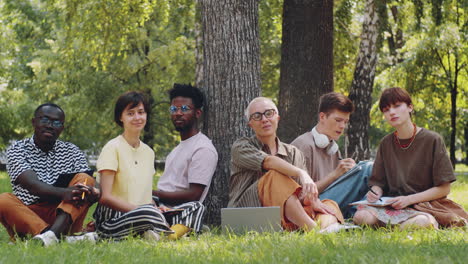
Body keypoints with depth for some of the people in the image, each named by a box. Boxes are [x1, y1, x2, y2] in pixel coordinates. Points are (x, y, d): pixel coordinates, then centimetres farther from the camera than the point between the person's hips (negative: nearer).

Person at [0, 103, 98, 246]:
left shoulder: (72, 151, 14)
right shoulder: (17, 149, 3)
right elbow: (32, 185, -15)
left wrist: (91, 194, -28)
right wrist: (63, 193, -35)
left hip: (64, 217, 2)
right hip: (27, 215, -2)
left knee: (85, 179, -18)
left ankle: (52, 233, -45)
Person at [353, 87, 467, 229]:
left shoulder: (432, 140, -3)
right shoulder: (386, 144, 10)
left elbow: (444, 189, -4)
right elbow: (378, 182, 13)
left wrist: (408, 199, -14)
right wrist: (376, 192, -12)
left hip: (424, 206, -3)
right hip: (392, 205, 3)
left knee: (421, 223, -40)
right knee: (361, 216, -29)